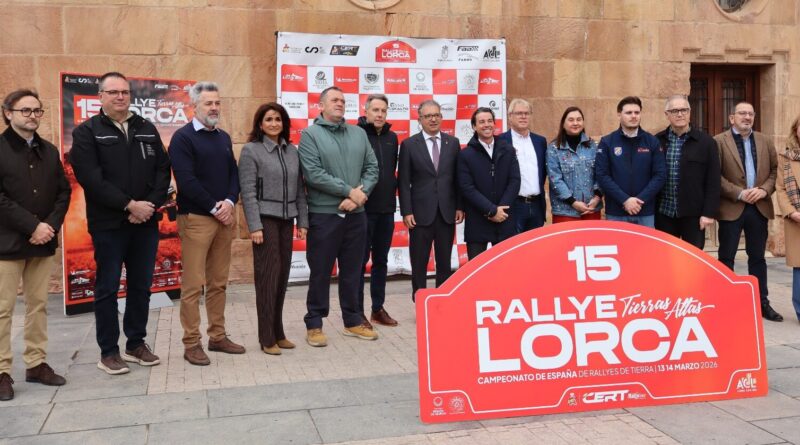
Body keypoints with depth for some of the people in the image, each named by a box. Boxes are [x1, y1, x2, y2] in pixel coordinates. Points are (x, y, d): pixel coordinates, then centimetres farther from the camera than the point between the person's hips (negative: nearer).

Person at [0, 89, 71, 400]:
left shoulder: (49, 151, 13)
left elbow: (63, 192, 9)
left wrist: (51, 225, -6)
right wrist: (32, 226, -17)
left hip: (43, 241, 5)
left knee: (38, 305, 10)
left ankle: (36, 364, 18)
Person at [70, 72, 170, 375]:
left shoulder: (147, 130, 12)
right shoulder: (87, 132, -1)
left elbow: (163, 170, 6)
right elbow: (90, 178, -13)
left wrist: (150, 205, -10)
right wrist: (129, 205, -18)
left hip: (146, 222, 4)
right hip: (108, 224, -4)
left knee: (141, 285, 10)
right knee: (107, 288, 3)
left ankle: (136, 344, 23)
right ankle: (108, 351, 14)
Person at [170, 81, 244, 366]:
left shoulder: (223, 138, 16)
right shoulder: (183, 137, -5)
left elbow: (234, 174, 12)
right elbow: (187, 181, -14)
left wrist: (229, 202, -6)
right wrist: (214, 208, -12)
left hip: (224, 217, 6)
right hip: (196, 218, -6)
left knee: (219, 282, 10)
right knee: (193, 284, -3)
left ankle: (218, 336, 19)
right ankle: (192, 344, 4)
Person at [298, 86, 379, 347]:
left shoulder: (358, 134, 11)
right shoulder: (310, 135, -3)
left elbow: (372, 168, 6)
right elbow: (313, 174, -14)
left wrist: (361, 194, -11)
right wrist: (349, 191, -15)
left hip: (356, 213, 5)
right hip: (324, 214, -4)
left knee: (352, 271, 13)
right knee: (320, 272, 4)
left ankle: (353, 321, 25)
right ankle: (314, 325, 15)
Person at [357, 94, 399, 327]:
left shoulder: (392, 137, 10)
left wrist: (391, 195, 12)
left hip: (386, 209, 6)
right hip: (362, 208, -5)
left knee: (381, 261, 12)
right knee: (360, 261, 2)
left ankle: (378, 308, 22)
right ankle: (357, 312, 10)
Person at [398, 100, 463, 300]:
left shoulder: (453, 143, 7)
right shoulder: (409, 145, 0)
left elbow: (458, 178, 9)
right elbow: (403, 182, -2)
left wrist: (459, 207, 3)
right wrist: (406, 212, -8)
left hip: (447, 213, 2)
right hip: (421, 213, -2)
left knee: (445, 264, 9)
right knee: (419, 265, 3)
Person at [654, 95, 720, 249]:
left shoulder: (706, 142, 0)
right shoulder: (657, 141, 5)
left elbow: (713, 182, -2)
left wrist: (709, 213, -8)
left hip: (693, 213, -1)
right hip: (663, 213, 2)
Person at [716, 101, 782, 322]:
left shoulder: (765, 141, 11)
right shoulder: (719, 141, -4)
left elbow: (775, 170, 10)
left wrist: (764, 190, -8)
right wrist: (739, 193, -16)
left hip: (759, 207, 4)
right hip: (731, 208, -4)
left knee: (757, 257, 11)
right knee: (726, 257, 3)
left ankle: (762, 303, 19)